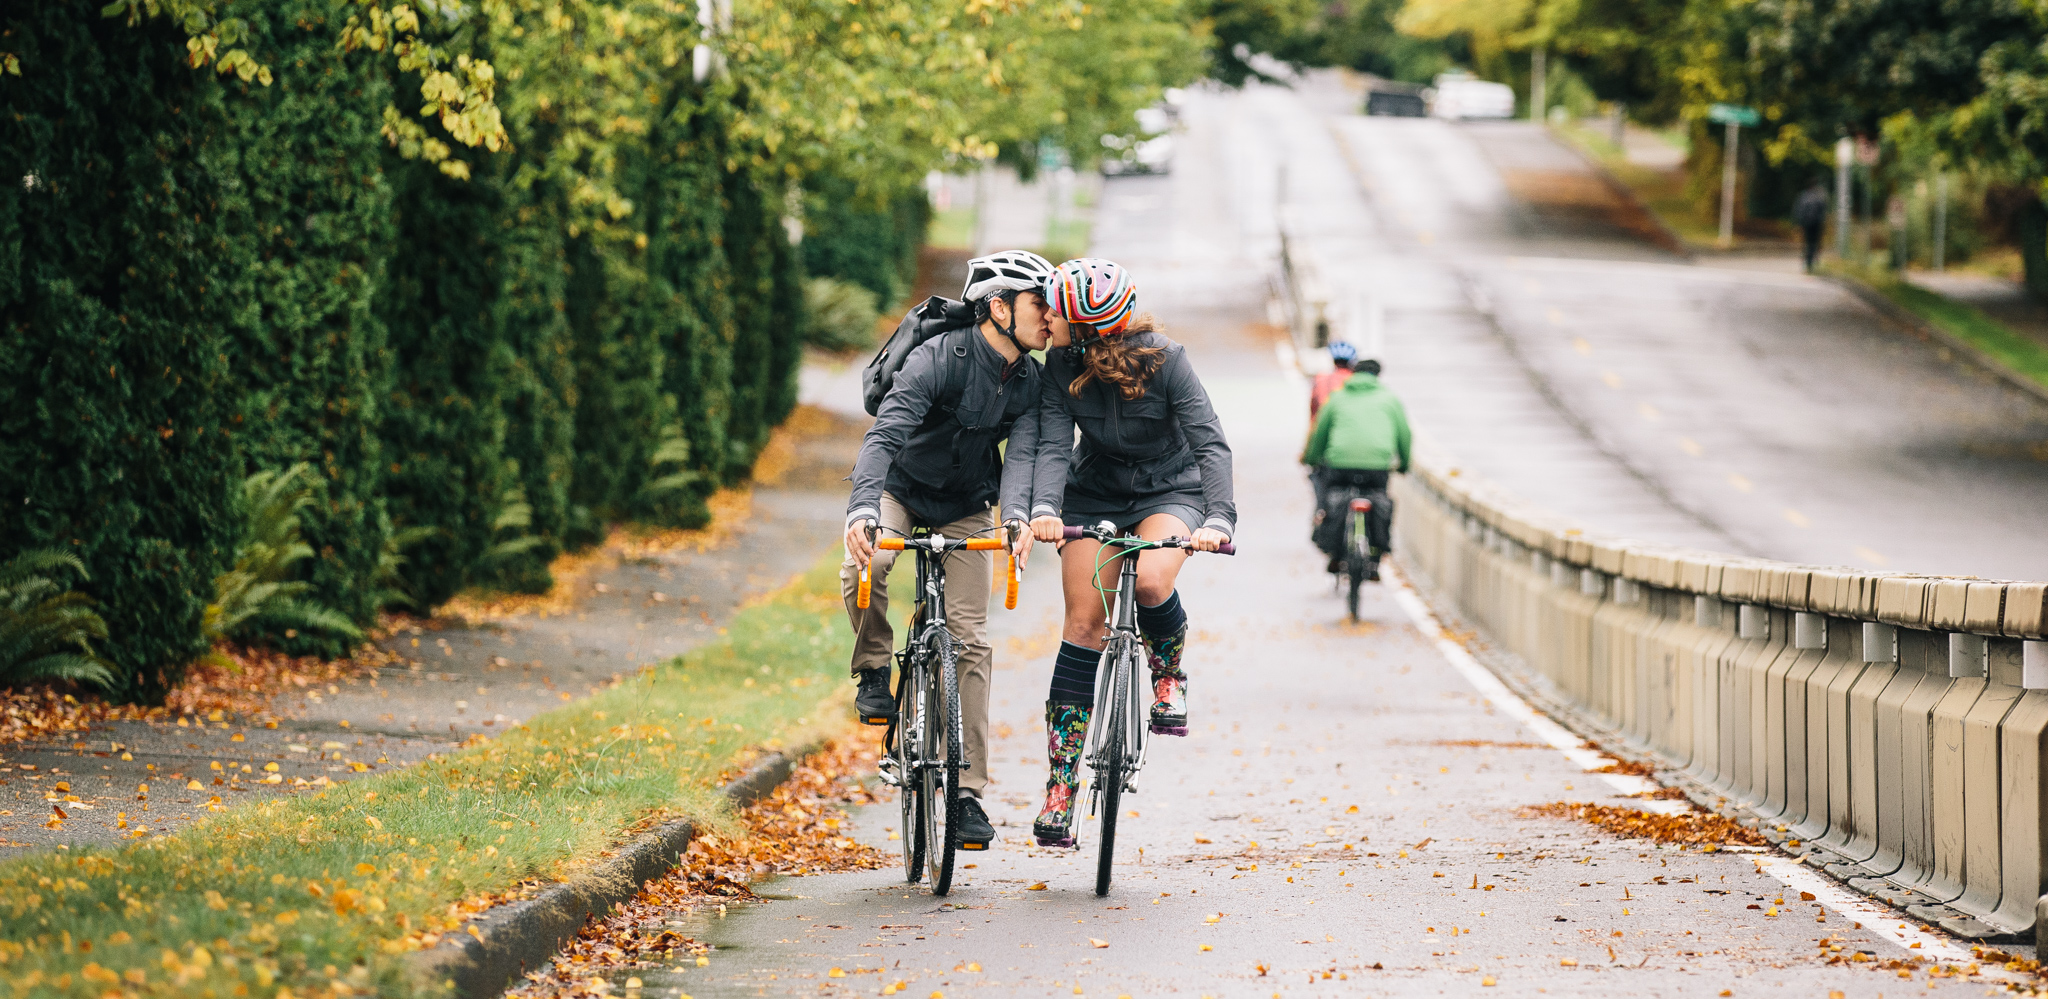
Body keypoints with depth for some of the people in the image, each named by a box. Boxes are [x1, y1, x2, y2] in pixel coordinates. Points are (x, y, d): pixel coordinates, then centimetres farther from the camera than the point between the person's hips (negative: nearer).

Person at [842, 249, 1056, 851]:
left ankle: (967, 792, -4)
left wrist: (1016, 516, -44)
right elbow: (885, 434, -37)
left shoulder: (1029, 382, -10)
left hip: (967, 507, 4)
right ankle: (874, 674, -8)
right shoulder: (937, 358, -26)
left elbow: (1022, 452, -23)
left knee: (970, 638, -7)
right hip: (901, 489, -3)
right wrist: (862, 511, -53)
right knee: (863, 567, -36)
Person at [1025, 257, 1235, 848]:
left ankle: (1169, 673, 1)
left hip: (1168, 491, -3)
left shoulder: (1164, 361, -24)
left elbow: (1210, 444, -28)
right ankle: (1060, 786, -3)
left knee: (1151, 581, -33)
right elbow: (1053, 445, -21)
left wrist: (1219, 517, -43)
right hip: (1094, 495, 3)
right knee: (1084, 624, -6)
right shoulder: (1061, 366, -15)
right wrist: (1044, 509, -40)